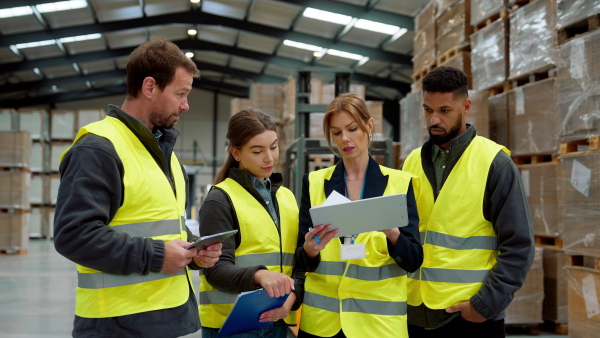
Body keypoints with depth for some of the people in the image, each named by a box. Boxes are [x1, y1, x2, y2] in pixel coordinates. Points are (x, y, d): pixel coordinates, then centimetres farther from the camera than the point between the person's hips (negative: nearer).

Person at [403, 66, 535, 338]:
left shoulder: (495, 163, -6)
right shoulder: (413, 162, 7)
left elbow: (518, 246, -8)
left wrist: (486, 305, -13)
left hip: (472, 316, -4)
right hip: (415, 312, 4)